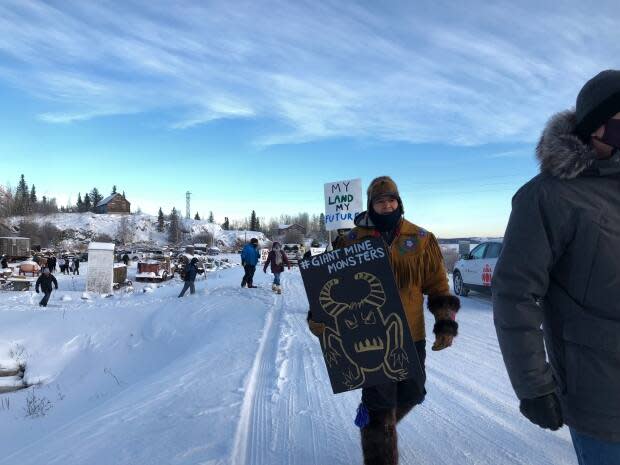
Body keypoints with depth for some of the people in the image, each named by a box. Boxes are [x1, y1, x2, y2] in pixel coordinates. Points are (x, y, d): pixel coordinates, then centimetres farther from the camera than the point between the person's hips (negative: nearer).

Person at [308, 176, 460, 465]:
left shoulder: (421, 239, 3)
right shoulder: (353, 240, -3)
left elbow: (437, 284, 8)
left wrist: (445, 321, 1)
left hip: (412, 336, 4)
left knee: (411, 395, 20)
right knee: (379, 403, -1)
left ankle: (381, 427, 51)